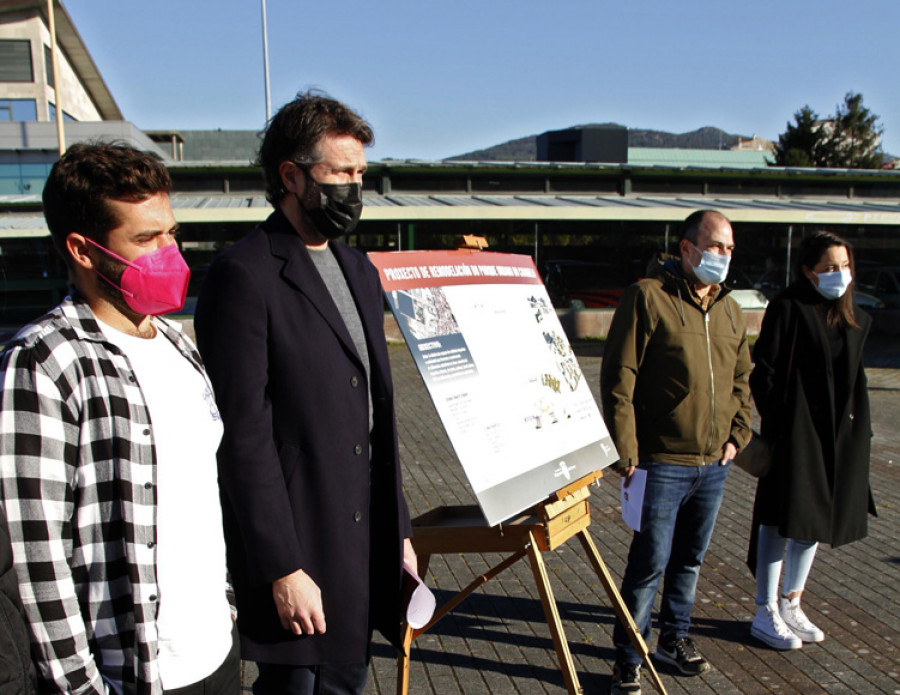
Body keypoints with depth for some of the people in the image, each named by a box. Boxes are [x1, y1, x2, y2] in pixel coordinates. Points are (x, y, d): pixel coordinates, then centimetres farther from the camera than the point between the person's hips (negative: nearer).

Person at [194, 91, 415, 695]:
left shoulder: (360, 270, 11)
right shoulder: (244, 275, -14)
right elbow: (245, 435, -17)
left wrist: (398, 527, 14)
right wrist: (283, 568, -16)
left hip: (365, 539, 7)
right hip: (297, 546, -7)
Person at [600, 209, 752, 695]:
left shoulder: (730, 310, 11)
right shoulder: (647, 298, -11)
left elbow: (741, 379, 22)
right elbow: (618, 380, -14)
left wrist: (737, 434, 10)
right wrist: (626, 452, -16)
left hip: (714, 464, 7)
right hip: (662, 463, -6)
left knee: (690, 559, 19)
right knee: (650, 564, 0)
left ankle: (674, 638, 38)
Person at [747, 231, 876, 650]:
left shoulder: (855, 320, 11)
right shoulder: (788, 309, -10)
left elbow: (856, 381, 16)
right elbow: (764, 373, -12)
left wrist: (859, 430, 10)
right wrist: (779, 423, -14)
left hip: (839, 437, 7)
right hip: (794, 434, -7)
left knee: (814, 521, 14)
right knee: (783, 521, -1)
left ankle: (790, 606, 30)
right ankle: (765, 614, 12)